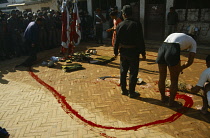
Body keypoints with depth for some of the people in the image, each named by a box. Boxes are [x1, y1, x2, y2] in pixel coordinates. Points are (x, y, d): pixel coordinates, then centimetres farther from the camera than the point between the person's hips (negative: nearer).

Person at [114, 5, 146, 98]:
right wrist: (143, 53, -3)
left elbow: (117, 40, 0)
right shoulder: (137, 24, -12)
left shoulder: (120, 25, -4)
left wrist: (116, 52, 12)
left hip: (123, 52, 4)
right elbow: (140, 40, -12)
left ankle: (123, 90, 28)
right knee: (133, 73, 6)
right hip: (133, 52, -3)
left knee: (123, 71, 16)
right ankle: (131, 92, 14)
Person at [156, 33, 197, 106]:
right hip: (173, 51, -5)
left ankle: (163, 97, 41)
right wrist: (181, 68, 29)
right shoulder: (193, 42, 25)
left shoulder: (176, 35, 39)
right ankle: (171, 102, 28)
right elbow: (190, 61, 14)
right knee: (174, 80, 14)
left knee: (162, 77, 21)